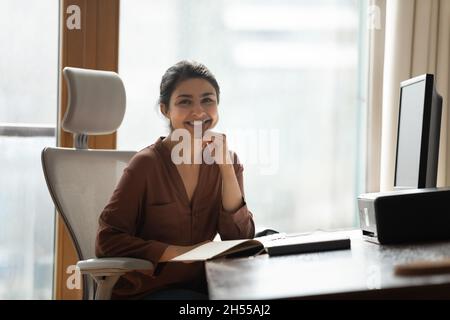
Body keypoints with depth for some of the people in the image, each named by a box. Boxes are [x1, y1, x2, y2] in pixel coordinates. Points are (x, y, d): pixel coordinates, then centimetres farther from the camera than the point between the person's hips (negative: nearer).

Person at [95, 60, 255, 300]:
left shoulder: (225, 161, 3)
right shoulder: (147, 165, -12)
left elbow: (239, 240, -5)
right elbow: (107, 241, -14)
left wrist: (226, 168, -14)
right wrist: (183, 252, -19)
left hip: (199, 284, 5)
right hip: (144, 290, -5)